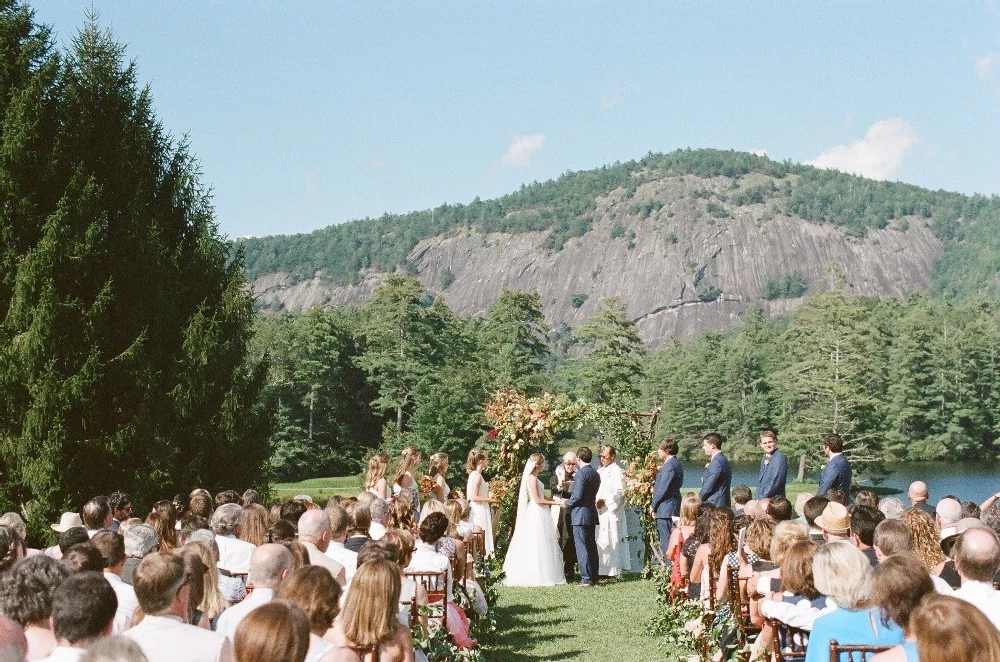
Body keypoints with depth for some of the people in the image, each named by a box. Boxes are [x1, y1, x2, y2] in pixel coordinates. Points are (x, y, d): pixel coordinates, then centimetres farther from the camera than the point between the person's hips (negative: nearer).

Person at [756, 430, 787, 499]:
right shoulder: (764, 459, 17)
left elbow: (776, 481, -16)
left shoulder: (781, 457, -10)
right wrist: (758, 498, 8)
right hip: (761, 499, 7)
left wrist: (762, 498, -13)